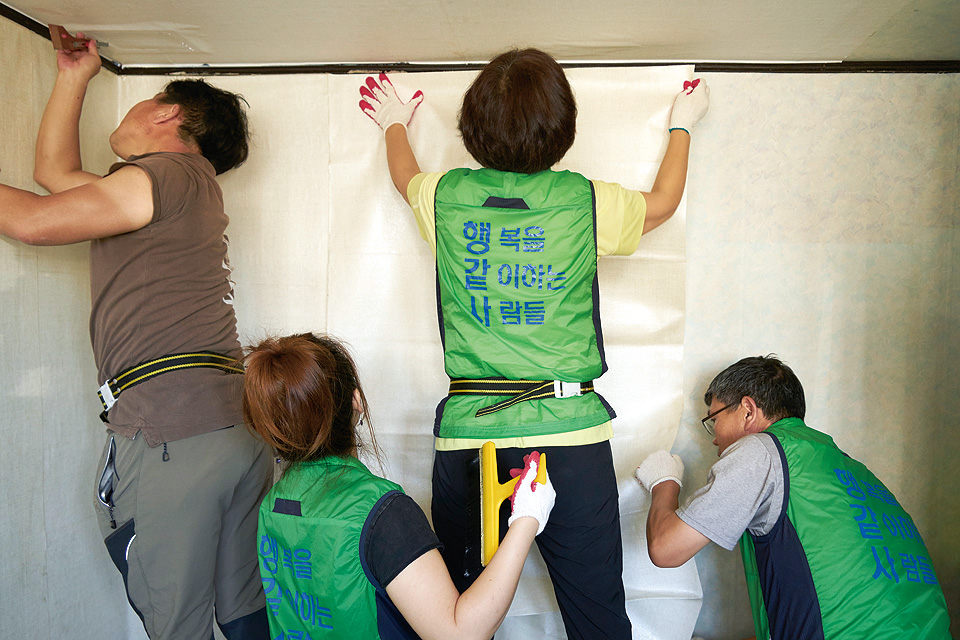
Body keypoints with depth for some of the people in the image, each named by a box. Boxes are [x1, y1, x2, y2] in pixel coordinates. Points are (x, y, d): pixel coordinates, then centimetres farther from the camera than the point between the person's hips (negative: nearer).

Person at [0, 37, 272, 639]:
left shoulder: (168, 173, -2)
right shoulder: (192, 186, 26)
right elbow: (55, 174, 33)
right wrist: (73, 77, 41)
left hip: (169, 433, -9)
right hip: (240, 427, 9)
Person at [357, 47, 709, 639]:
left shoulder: (445, 197, 2)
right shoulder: (588, 202, -1)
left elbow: (406, 176, 28)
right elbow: (663, 201, 21)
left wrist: (394, 124, 50)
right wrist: (682, 126, 41)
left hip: (466, 433, 2)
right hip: (570, 430, -1)